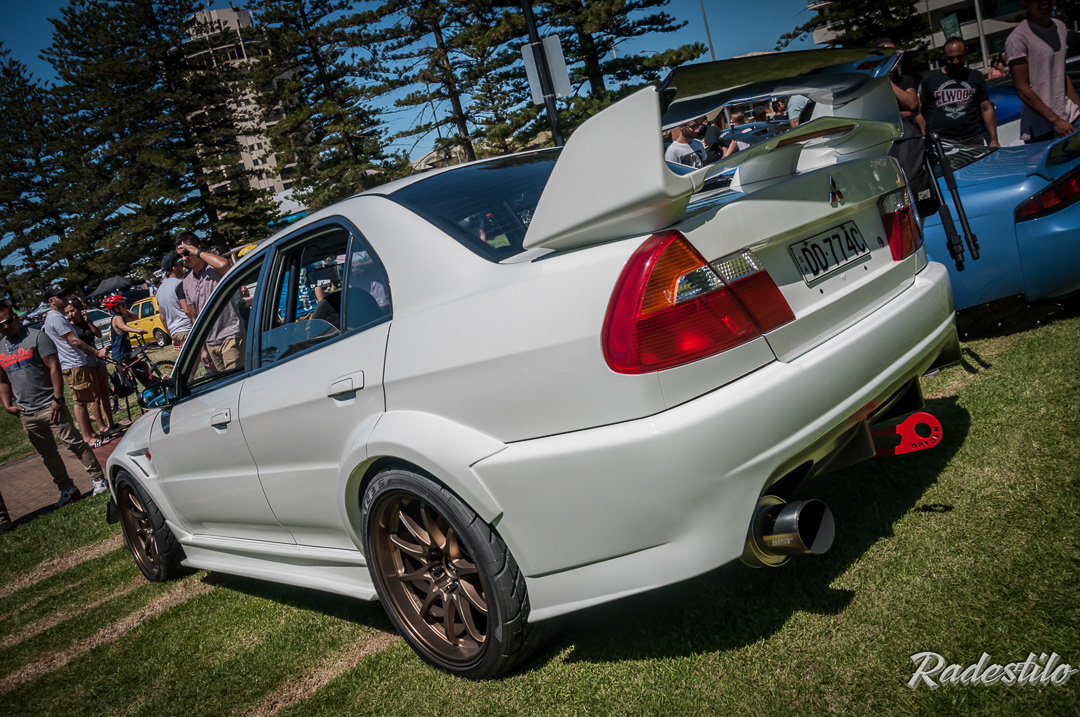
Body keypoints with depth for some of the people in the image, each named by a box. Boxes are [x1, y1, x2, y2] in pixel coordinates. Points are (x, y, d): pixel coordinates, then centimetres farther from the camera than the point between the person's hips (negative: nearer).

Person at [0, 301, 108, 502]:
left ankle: (98, 478, 2)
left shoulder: (36, 337, -5)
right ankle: (67, 489, 18)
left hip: (49, 407, -6)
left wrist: (58, 399, -15)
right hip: (26, 414, 6)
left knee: (74, 443, -6)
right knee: (47, 454, 10)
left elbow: (54, 367, -10)